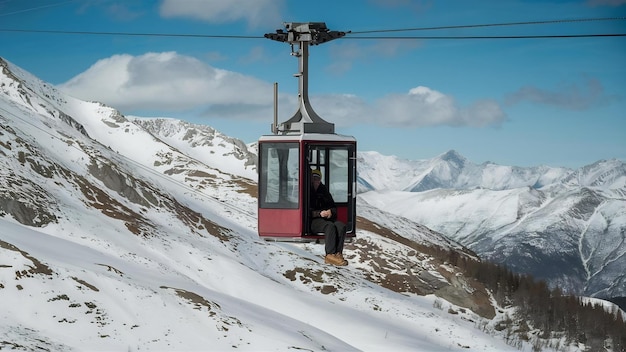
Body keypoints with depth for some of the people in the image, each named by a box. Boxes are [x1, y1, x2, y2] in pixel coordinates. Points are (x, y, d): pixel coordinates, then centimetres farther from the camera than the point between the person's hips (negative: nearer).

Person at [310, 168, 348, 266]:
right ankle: (330, 255, -40)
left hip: (327, 218, 5)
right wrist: (319, 213, -18)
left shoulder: (324, 191, 21)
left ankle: (338, 253, -33)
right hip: (313, 221, -5)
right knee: (330, 226, -35)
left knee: (341, 226, -26)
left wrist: (330, 211, -3)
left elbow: (333, 207, 22)